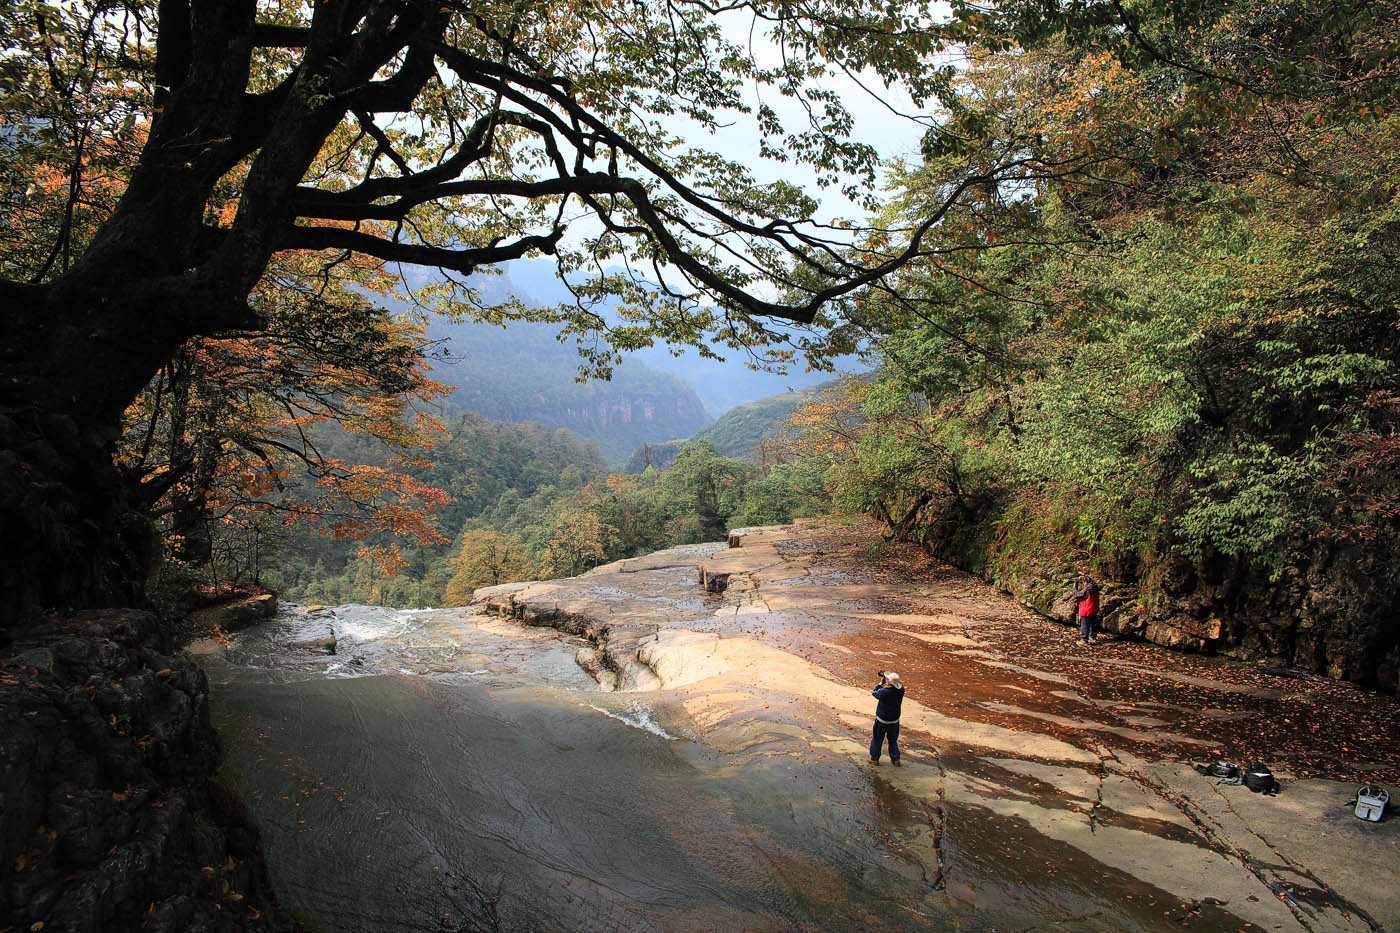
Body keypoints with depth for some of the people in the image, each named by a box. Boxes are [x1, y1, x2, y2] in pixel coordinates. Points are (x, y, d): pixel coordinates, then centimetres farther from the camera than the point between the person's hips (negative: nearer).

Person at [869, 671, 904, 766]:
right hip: (894, 721, 4)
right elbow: (898, 685, 5)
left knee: (877, 739, 16)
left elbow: (875, 693, -10)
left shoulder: (884, 692, -30)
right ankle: (895, 759, 26)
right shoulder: (901, 690, -18)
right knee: (893, 740, 22)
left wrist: (880, 683, -3)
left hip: (882, 721, -4)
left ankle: (874, 758, 27)